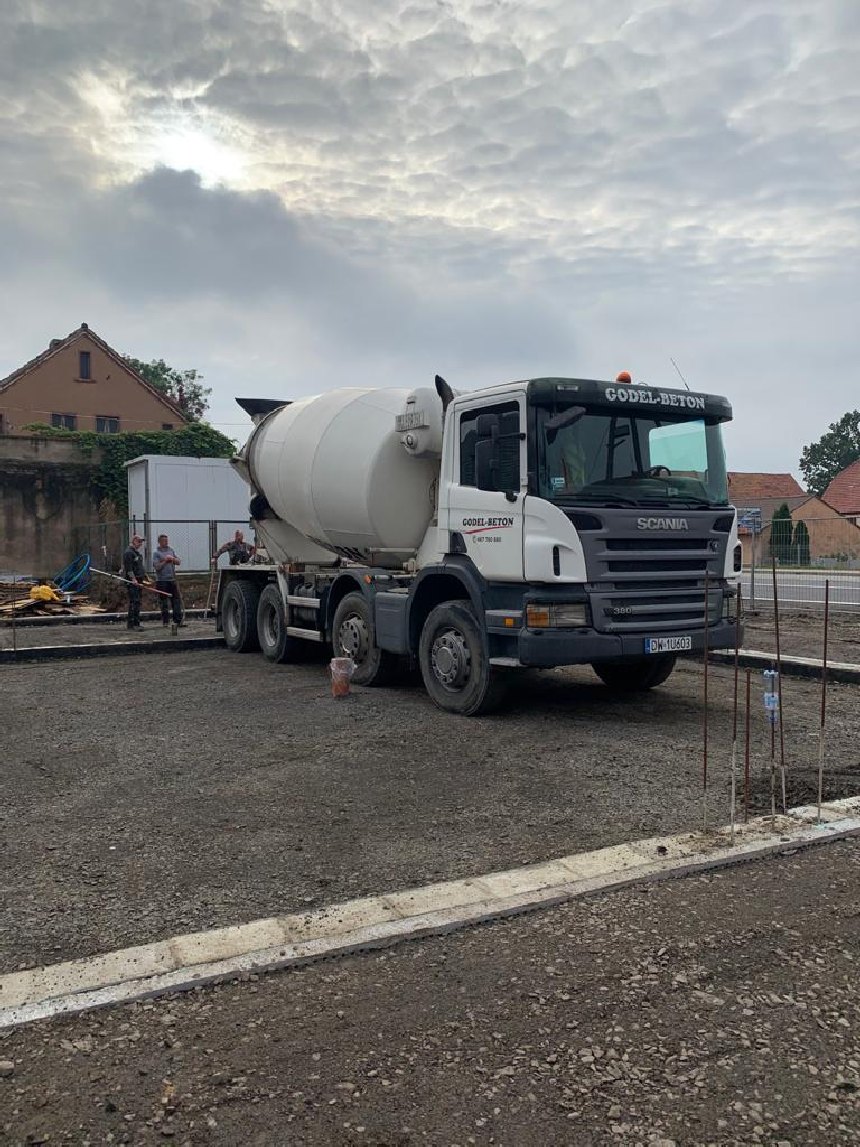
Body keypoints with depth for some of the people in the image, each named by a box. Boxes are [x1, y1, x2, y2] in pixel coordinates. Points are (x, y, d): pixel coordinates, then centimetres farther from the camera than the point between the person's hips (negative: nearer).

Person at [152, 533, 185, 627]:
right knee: (163, 602, 2)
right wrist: (165, 561, -13)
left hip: (172, 579, 5)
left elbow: (179, 562, 11)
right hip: (162, 580, -5)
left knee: (176, 599, 0)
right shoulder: (156, 553, -4)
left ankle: (178, 620, 2)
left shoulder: (171, 550, 12)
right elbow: (157, 567, -12)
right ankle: (165, 621, 9)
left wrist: (173, 559, -7)